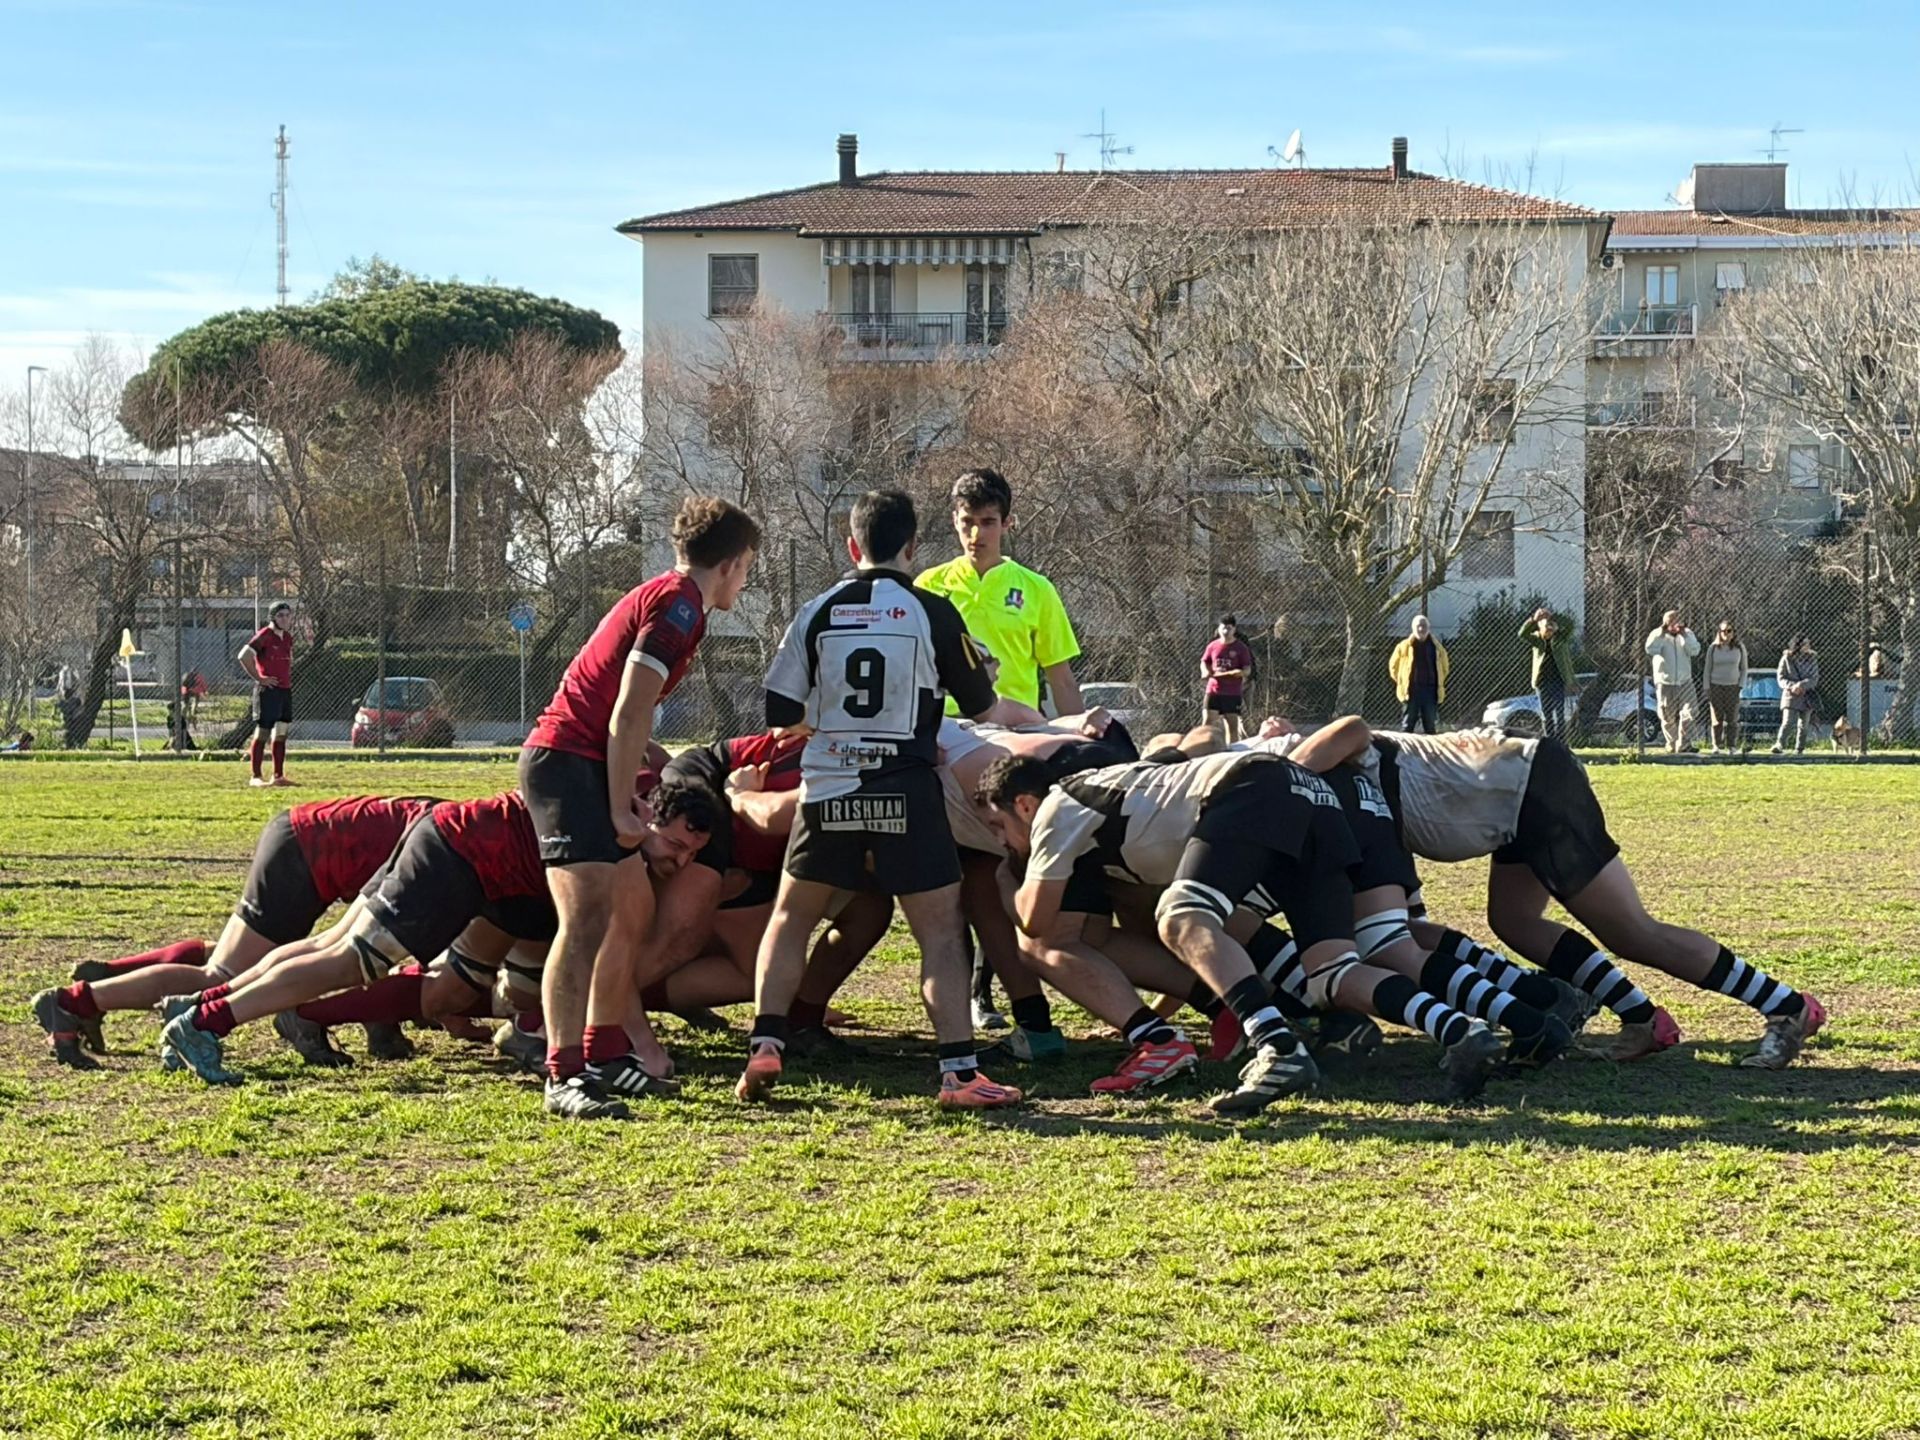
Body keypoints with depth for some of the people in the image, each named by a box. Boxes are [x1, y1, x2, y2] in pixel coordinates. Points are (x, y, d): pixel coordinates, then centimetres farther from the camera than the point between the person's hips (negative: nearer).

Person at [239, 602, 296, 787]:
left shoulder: (288, 637, 13)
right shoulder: (265, 635, -11)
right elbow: (244, 656, -20)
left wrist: (288, 678, 14)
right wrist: (258, 678, -17)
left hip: (285, 690, 8)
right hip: (268, 690, -8)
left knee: (281, 734, 9)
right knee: (262, 734, -4)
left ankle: (278, 776, 14)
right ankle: (255, 777, 0)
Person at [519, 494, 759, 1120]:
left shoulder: (664, 596, 20)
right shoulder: (679, 605, -12)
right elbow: (627, 716, -17)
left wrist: (665, 766, 27)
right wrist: (621, 810, -15)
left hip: (589, 761, 11)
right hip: (567, 759, -11)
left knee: (633, 910, 14)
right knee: (588, 915, -19)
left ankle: (603, 1053, 22)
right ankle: (565, 1077, -24)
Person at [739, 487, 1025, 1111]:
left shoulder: (817, 613, 3)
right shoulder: (932, 612, -1)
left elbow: (780, 715, 5)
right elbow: (982, 708, 6)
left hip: (828, 795, 2)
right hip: (905, 792, -2)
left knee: (790, 920, 18)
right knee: (941, 932, 2)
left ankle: (764, 1049, 6)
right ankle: (959, 1070, -7)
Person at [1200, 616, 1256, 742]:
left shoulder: (1241, 647, -2)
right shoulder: (1213, 646, 5)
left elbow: (1248, 670, -2)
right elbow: (1204, 662, 18)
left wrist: (1241, 672, -25)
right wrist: (1206, 671, -4)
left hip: (1233, 692, -2)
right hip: (1213, 690, 2)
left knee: (1233, 725, 2)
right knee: (1207, 722, -4)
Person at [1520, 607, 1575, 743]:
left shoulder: (1561, 637, 0)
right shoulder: (1536, 639, 4)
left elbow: (1570, 625, -17)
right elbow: (1522, 634, -12)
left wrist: (1552, 616, -27)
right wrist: (1533, 620, -28)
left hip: (1558, 681, -2)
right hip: (1542, 682, 2)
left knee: (1559, 715, -5)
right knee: (1546, 717, 6)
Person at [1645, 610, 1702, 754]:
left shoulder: (1687, 635, 4)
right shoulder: (1658, 636, -4)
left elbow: (1694, 650, -12)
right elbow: (1650, 650, -23)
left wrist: (1684, 634, -19)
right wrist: (1662, 632, -24)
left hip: (1684, 681, 1)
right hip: (1665, 682, -1)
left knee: (1690, 710, -16)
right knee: (1668, 718, 5)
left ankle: (1683, 743, -9)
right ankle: (1671, 745, 20)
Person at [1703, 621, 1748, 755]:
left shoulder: (1740, 648, 5)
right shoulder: (1713, 648, 4)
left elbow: (1744, 669, 11)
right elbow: (1707, 670, 7)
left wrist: (1741, 685, -1)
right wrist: (1707, 689, 0)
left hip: (1733, 687, 0)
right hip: (1716, 686, 0)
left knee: (1732, 718, -4)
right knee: (1716, 718, -4)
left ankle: (1731, 746, 1)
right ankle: (1715, 746, 1)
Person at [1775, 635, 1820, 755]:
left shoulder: (1811, 659, 4)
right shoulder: (1786, 659, -1)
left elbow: (1814, 678, -4)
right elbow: (1781, 678, -2)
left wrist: (1801, 685, -20)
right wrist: (1791, 686, -21)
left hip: (1807, 697, 3)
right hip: (1790, 696, -3)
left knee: (1803, 725, 7)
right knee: (1788, 722, -17)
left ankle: (1799, 749, 14)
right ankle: (1779, 744, -20)